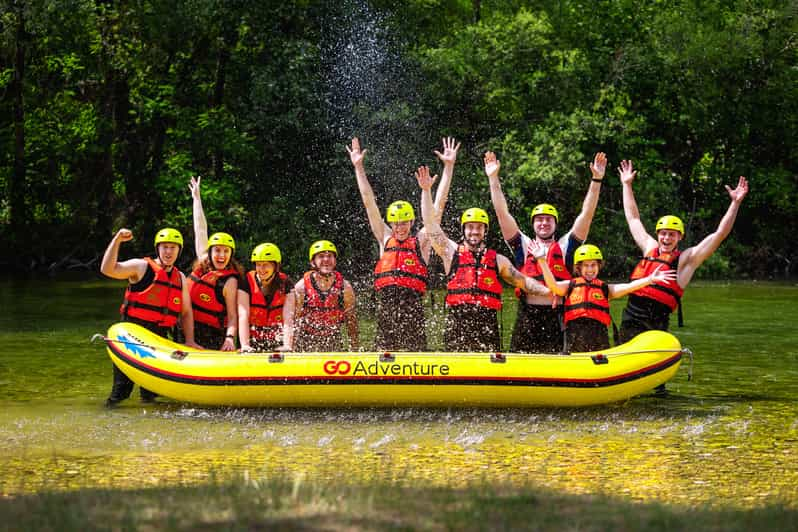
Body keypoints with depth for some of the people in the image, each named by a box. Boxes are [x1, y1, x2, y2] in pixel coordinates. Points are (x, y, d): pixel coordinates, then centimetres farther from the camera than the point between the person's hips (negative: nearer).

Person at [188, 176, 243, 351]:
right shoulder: (202, 266, 8)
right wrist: (196, 197, 27)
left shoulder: (230, 281, -8)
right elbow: (200, 230, 17)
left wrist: (230, 338, -29)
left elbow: (232, 316, -11)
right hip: (189, 332, 6)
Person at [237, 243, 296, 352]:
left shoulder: (285, 284, -5)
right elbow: (243, 316, -18)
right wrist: (245, 345, -31)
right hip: (253, 338, -1)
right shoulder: (247, 282, -9)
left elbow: (288, 318, -14)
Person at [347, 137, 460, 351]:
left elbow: (439, 205, 7)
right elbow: (369, 203, 17)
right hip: (385, 306, 3)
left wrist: (449, 167, 6)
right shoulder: (385, 239, 15)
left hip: (412, 307, -3)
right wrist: (358, 167, 18)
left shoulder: (421, 241, 8)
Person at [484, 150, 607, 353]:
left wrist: (596, 180, 0)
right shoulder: (523, 246, 13)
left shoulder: (565, 247, 12)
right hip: (527, 318, 0)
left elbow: (586, 215, 7)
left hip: (557, 318, 0)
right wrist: (493, 178, 5)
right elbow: (502, 213, 9)